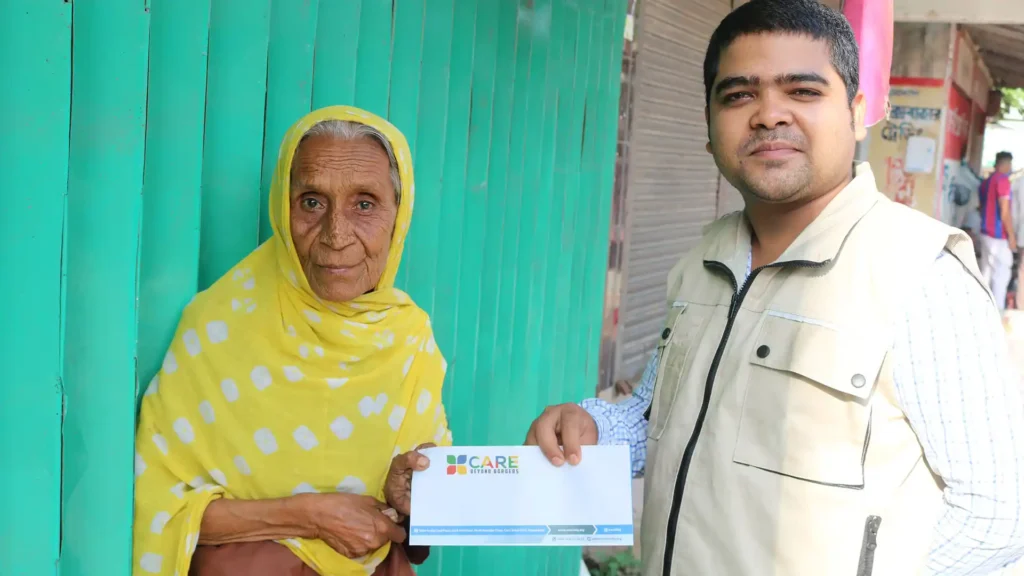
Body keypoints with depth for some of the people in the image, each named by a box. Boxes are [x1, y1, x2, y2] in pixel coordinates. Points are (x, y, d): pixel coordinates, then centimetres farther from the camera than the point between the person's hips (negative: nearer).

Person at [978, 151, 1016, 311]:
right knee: (1002, 273, -5)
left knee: (987, 272, 12)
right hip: (998, 235, -9)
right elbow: (1005, 211, -18)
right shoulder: (1003, 180, -14)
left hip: (986, 233, 9)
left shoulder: (985, 182, 13)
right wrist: (1012, 235, -13)